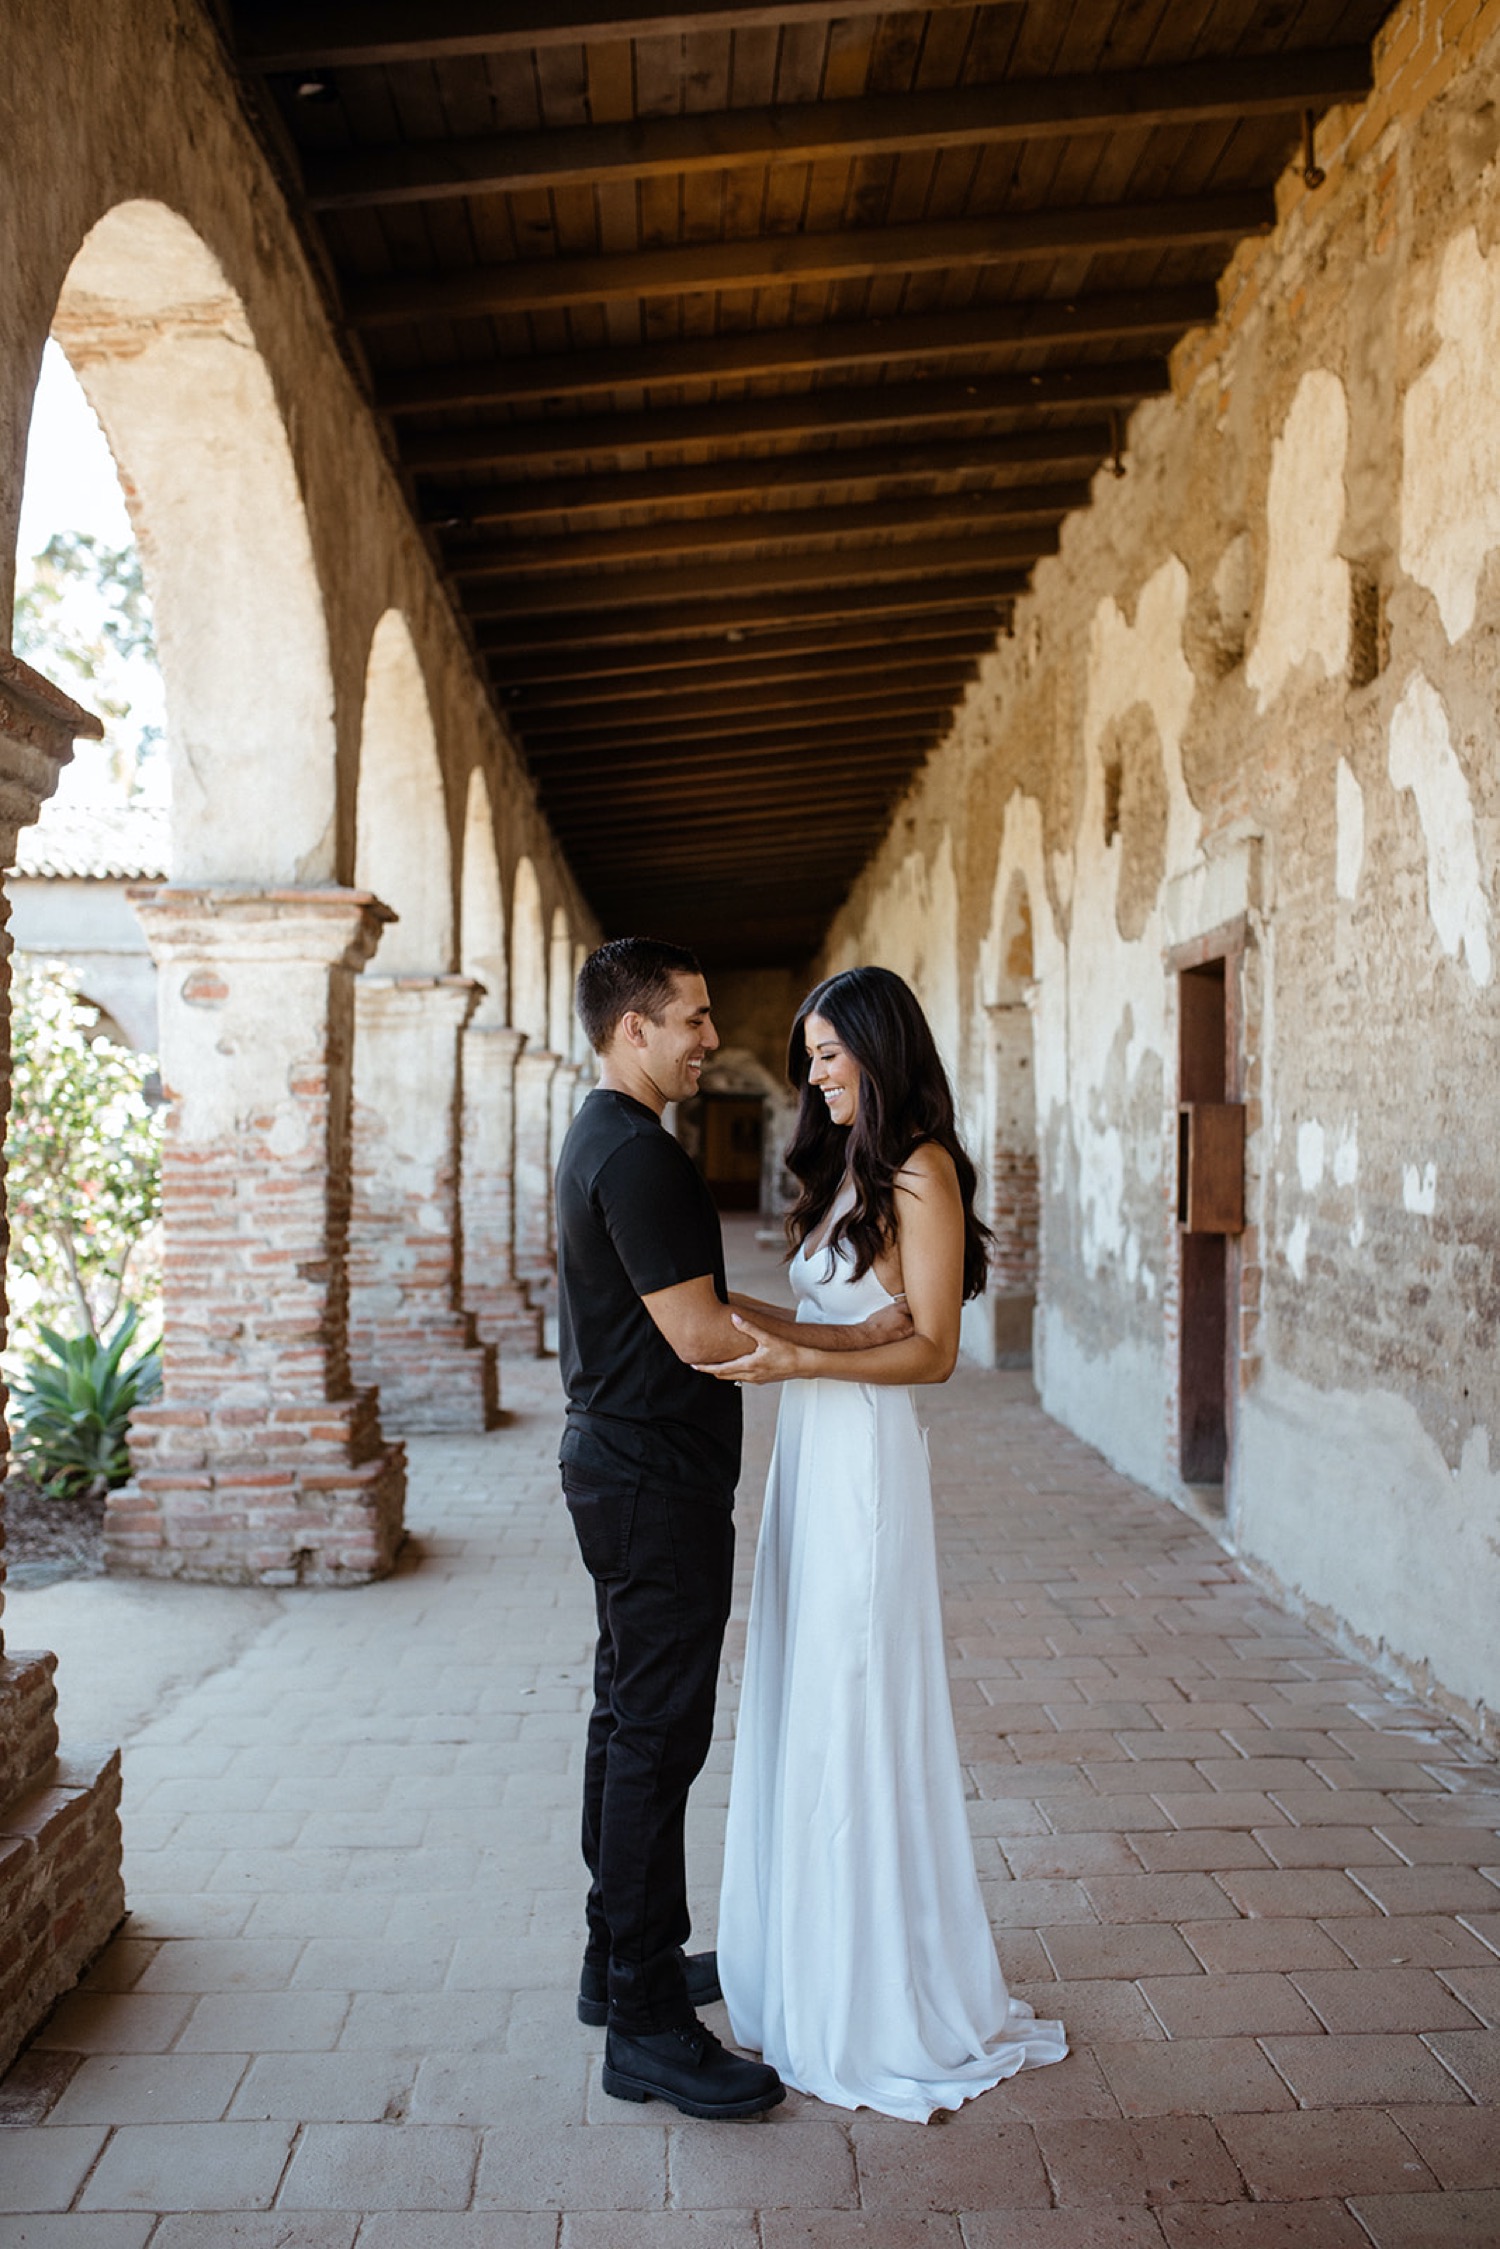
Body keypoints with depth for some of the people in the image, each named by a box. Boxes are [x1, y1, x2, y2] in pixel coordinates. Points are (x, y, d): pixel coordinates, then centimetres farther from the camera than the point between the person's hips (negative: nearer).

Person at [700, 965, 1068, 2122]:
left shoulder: (920, 1170, -12)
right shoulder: (848, 1168, 15)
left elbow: (932, 1350, -16)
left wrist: (801, 1362, -25)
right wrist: (741, 1312, 14)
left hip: (868, 1460, -9)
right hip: (813, 1458, 9)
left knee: (860, 1715, 1)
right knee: (806, 1711, 15)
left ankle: (894, 2002, 18)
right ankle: (813, 1969, 30)